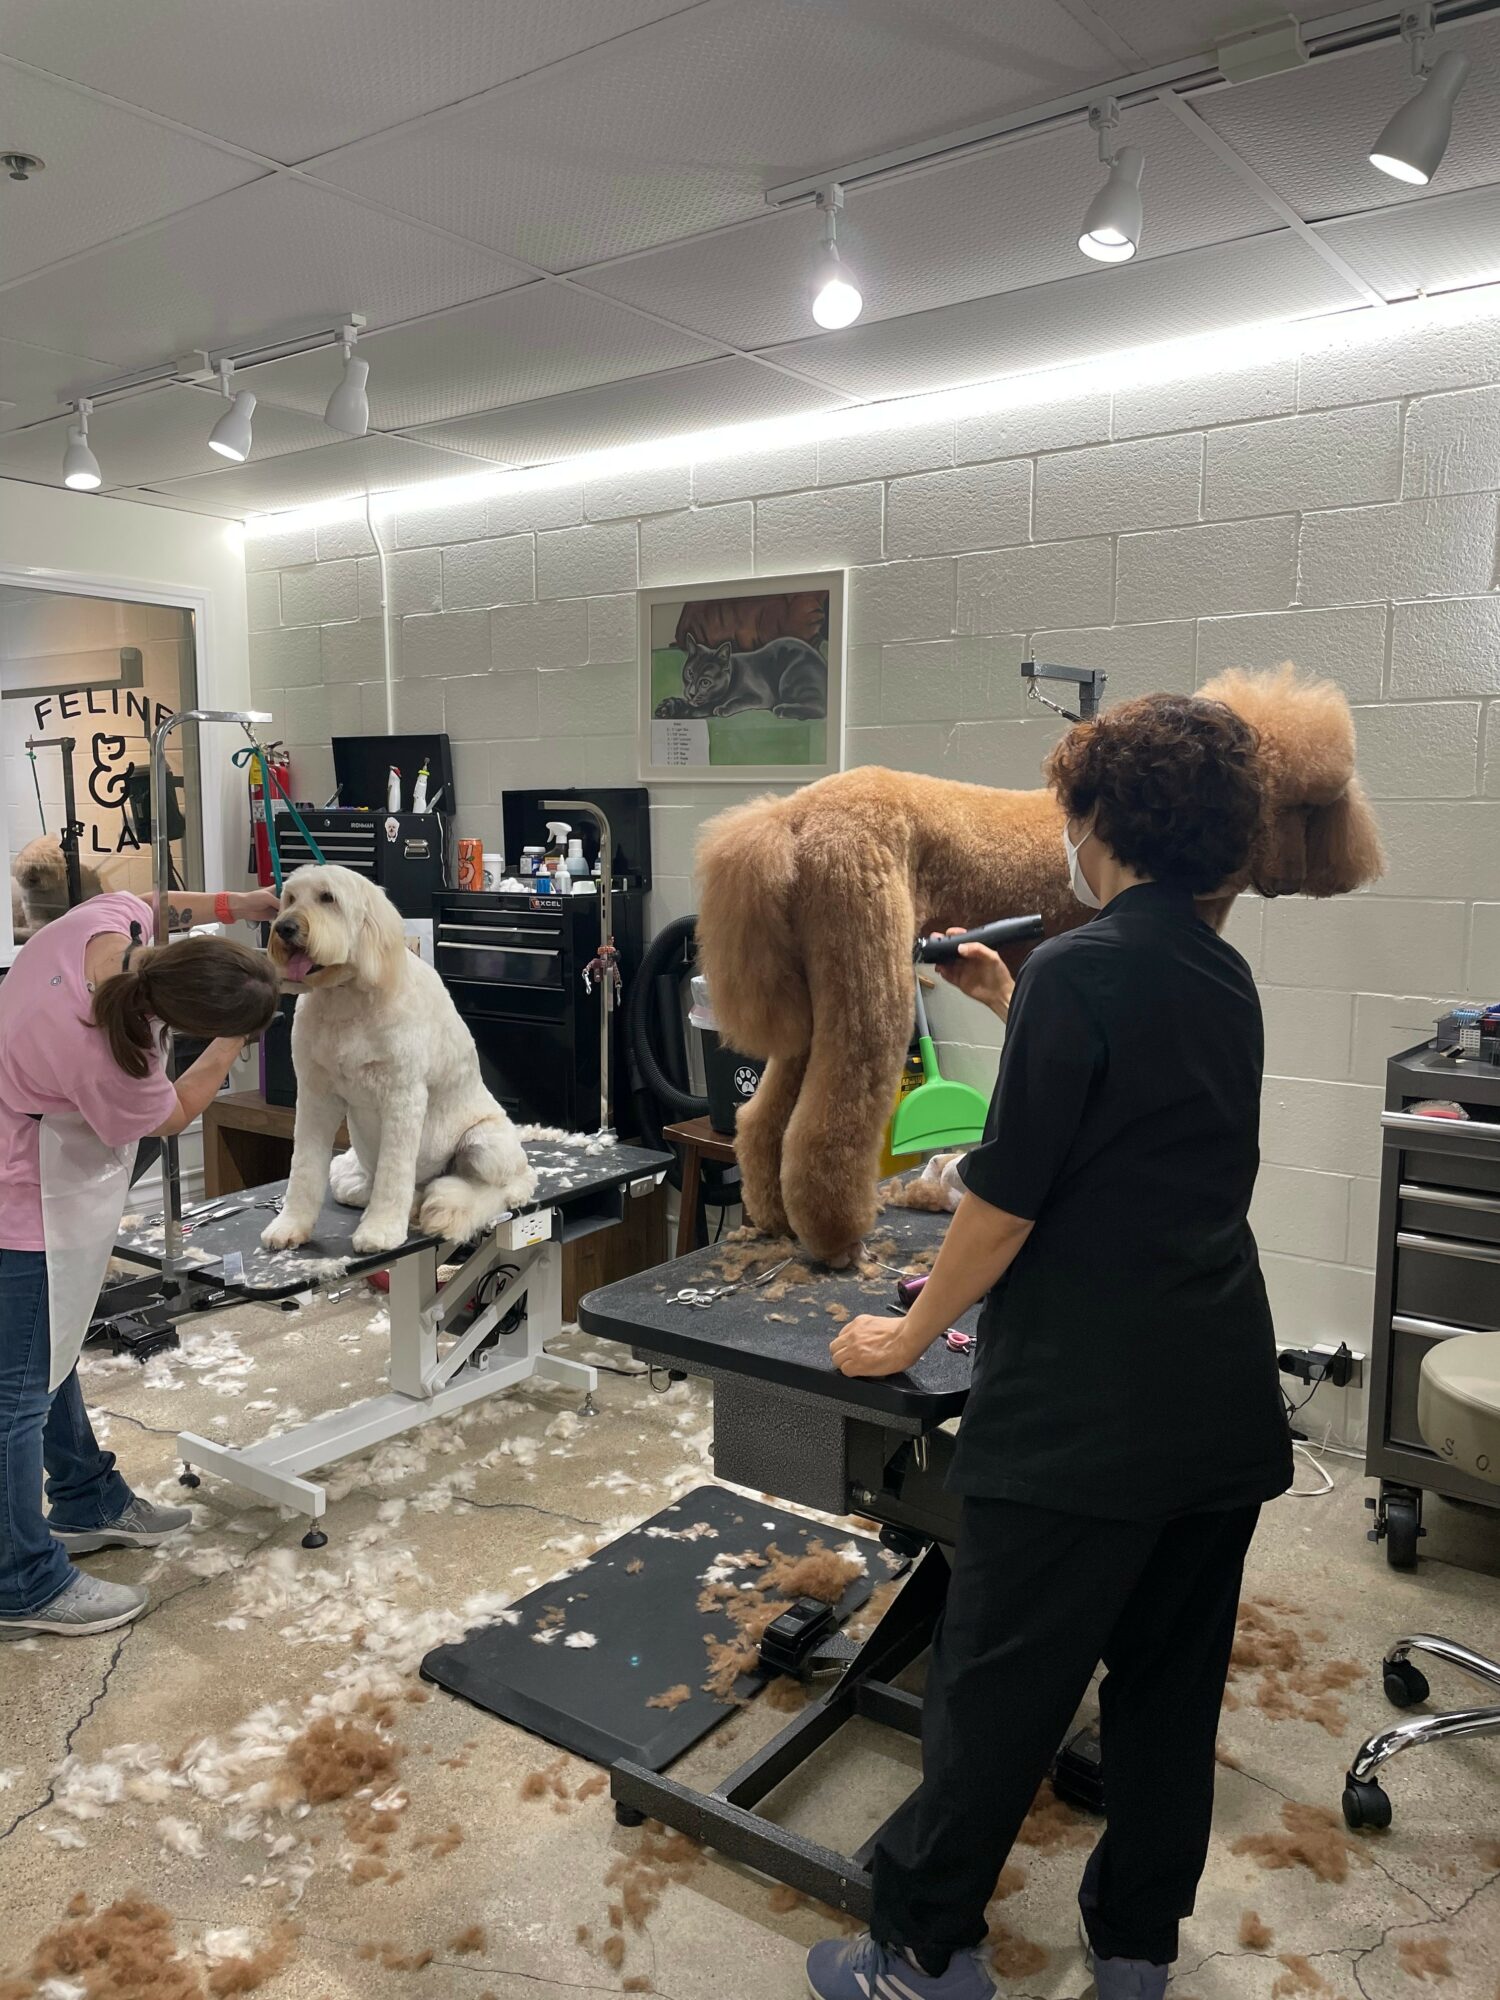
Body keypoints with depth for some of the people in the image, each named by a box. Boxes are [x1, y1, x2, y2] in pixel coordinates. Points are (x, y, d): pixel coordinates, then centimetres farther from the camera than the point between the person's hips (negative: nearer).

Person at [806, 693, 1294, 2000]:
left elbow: (1007, 1196, -15)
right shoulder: (1225, 977, 7)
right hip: (1225, 1402, 8)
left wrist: (912, 1334, -2)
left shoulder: (1079, 970, -16)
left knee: (997, 1684, 6)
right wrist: (1012, 1003, 30)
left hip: (1082, 1409, -8)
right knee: (1173, 1679, 19)